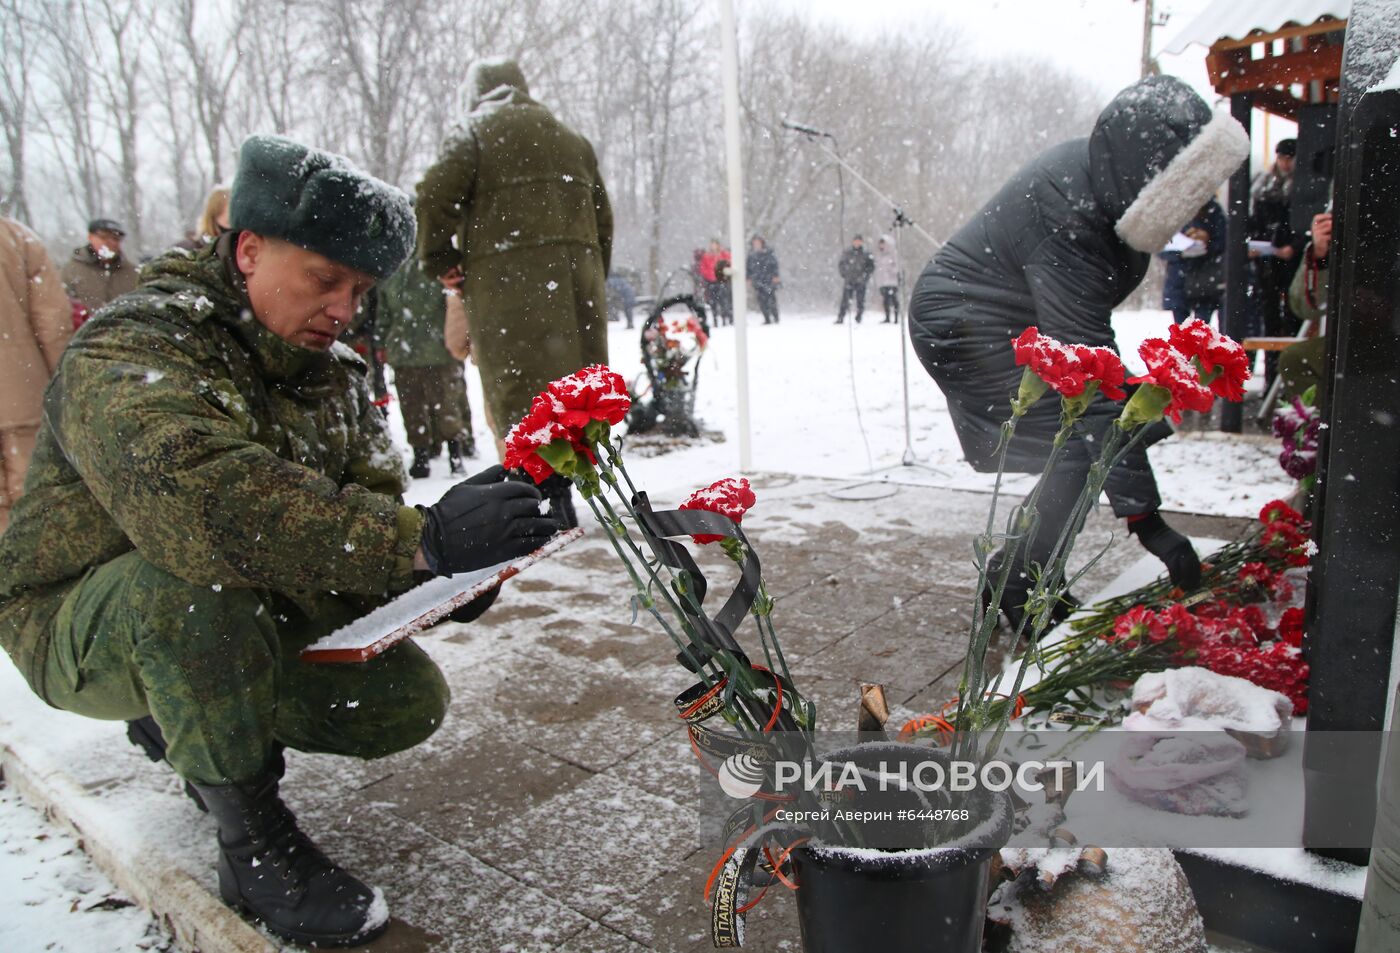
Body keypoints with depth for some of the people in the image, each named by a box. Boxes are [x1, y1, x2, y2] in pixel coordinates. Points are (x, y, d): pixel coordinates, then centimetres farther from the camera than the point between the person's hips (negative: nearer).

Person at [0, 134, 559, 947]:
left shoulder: (332, 371, 2)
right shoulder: (134, 355, -25)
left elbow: (369, 504, -5)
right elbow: (201, 502, -45)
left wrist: (436, 573, -28)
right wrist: (421, 542, -52)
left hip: (249, 620, 7)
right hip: (82, 631, -6)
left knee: (409, 700, -6)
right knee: (199, 573, -38)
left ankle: (185, 726, 18)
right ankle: (253, 841, -19)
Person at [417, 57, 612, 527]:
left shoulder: (474, 134, 4)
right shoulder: (572, 139, 22)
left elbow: (434, 196, -8)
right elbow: (603, 217, 21)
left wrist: (440, 262, 3)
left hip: (505, 277, -5)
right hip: (576, 272, 6)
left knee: (521, 387, -6)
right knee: (573, 380, 10)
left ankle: (547, 489, -12)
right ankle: (567, 480, 15)